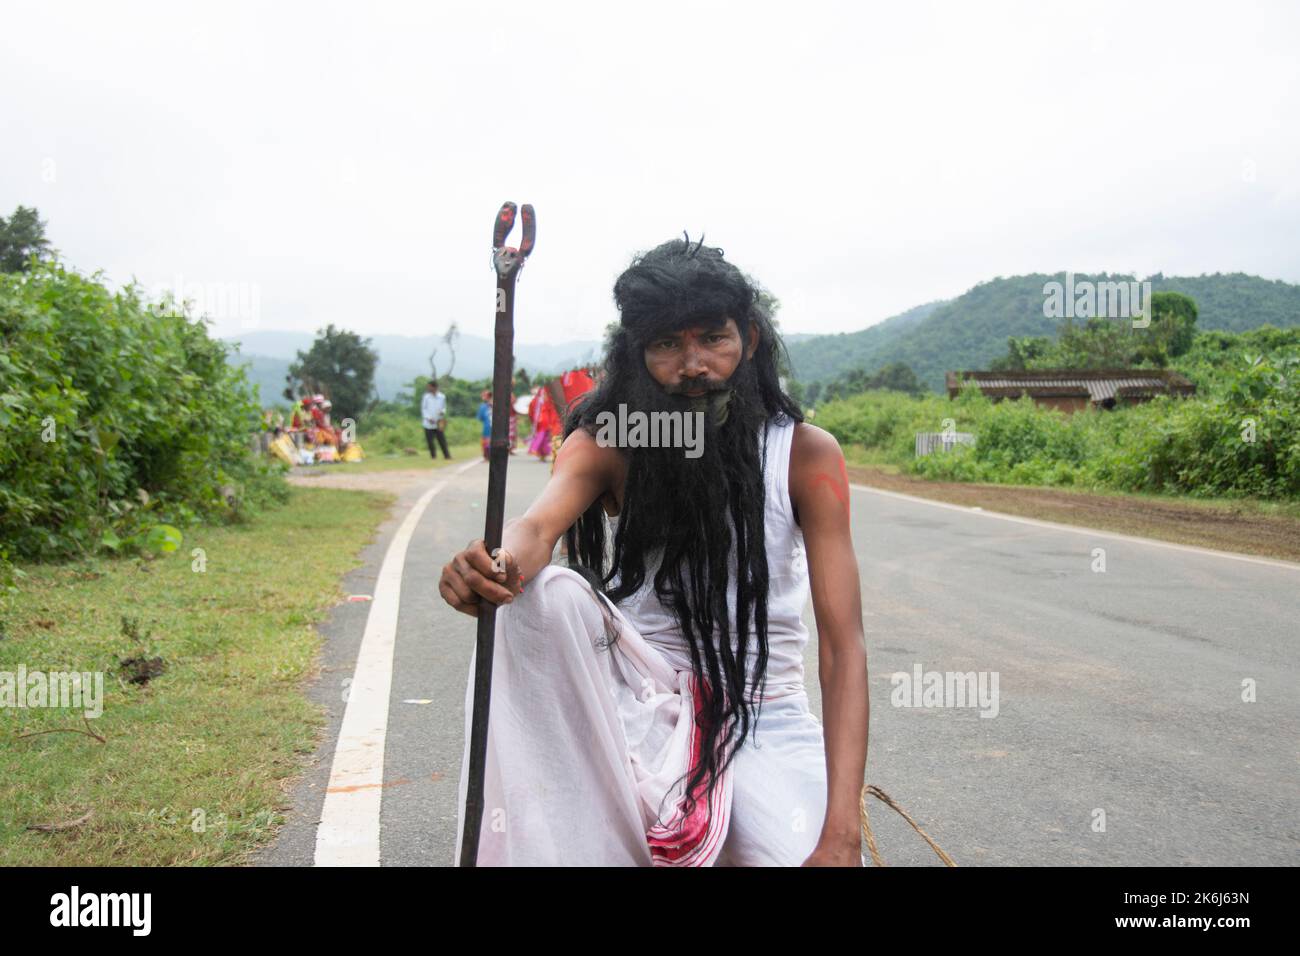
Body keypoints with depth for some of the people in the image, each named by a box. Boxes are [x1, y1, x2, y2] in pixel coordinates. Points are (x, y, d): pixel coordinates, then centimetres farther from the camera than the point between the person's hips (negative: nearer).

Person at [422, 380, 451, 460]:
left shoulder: (442, 397, 2)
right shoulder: (426, 397, -4)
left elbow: (444, 407, 13)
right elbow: (423, 409, 0)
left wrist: (443, 412, -11)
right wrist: (428, 418, -13)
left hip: (438, 424, 1)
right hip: (429, 424, -1)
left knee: (442, 440, -2)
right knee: (430, 441, 4)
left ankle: (447, 456, 4)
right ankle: (433, 456, 18)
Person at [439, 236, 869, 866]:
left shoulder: (805, 453, -8)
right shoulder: (606, 444, -4)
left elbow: (843, 647, -14)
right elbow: (541, 523, -26)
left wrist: (840, 836, -25)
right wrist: (498, 565, -53)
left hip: (763, 714, -1)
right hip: (638, 697, 2)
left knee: (797, 849, -31)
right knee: (548, 596, -28)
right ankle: (531, 846, -19)